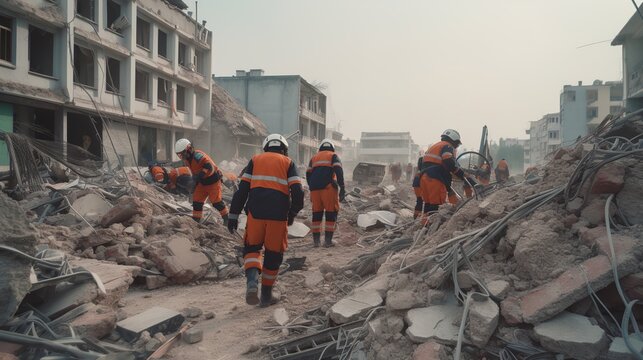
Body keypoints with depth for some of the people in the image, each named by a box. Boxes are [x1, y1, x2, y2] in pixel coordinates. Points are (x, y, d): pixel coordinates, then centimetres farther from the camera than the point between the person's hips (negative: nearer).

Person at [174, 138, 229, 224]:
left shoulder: (197, 156, -28)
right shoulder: (187, 159, 2)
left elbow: (209, 167, -38)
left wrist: (200, 175, -45)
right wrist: (195, 184, 17)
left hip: (213, 180, -8)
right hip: (202, 182, 9)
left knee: (216, 202, -1)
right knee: (196, 201, 3)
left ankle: (226, 218, 17)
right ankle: (196, 220, 12)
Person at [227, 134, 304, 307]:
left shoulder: (255, 160, 16)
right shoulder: (288, 163, 13)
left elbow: (242, 190, 7)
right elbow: (297, 192, 0)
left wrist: (233, 216, 9)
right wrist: (292, 213, 15)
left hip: (256, 212, 1)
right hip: (279, 215, 0)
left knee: (252, 248, 17)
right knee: (273, 254, 14)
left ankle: (252, 280, -9)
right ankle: (266, 296, 22)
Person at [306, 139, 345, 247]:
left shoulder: (314, 158, 23)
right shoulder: (333, 156, 12)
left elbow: (308, 174, 16)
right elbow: (339, 171, -3)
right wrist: (342, 188, -6)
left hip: (315, 188, 4)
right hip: (328, 187, -4)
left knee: (316, 213, 12)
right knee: (331, 213, 3)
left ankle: (316, 240, 13)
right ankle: (328, 240, -1)